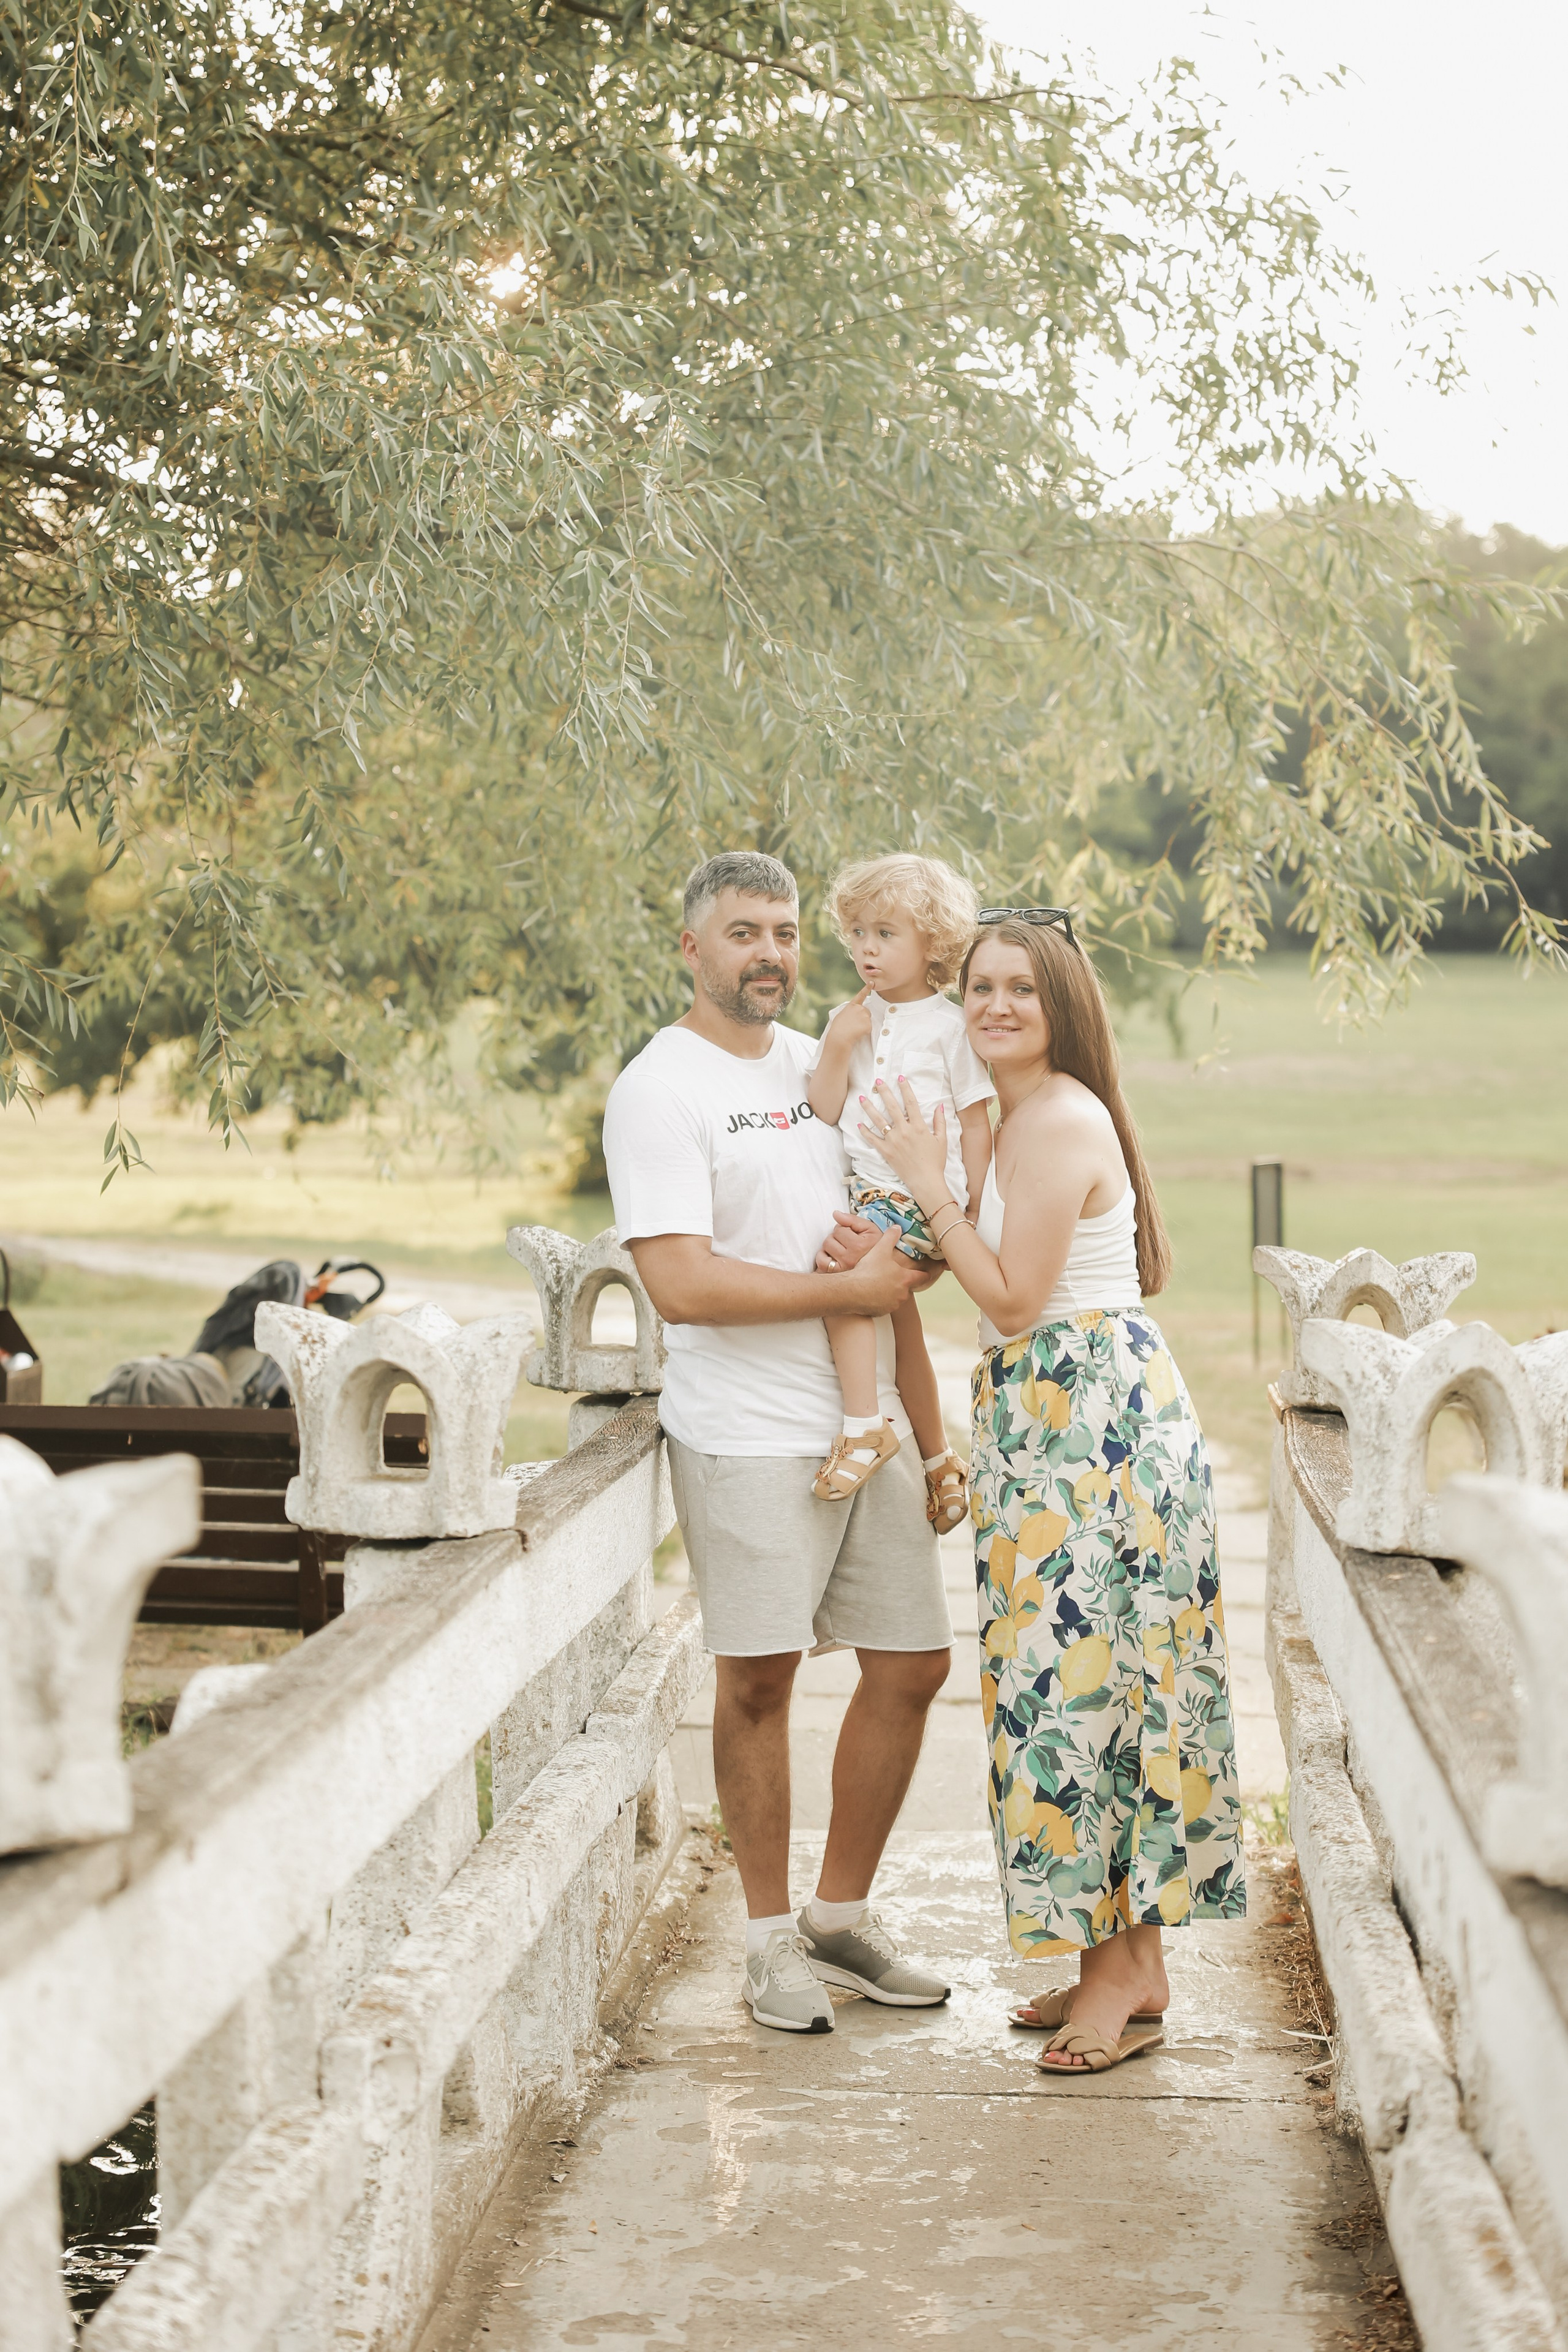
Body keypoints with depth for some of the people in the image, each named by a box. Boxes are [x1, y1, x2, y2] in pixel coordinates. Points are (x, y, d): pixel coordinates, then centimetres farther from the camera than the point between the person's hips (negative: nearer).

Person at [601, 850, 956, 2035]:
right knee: (759, 1675, -1)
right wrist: (850, 1288, -15)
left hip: (872, 1421, 7)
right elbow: (684, 1284, -18)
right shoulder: (659, 1090, -8)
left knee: (911, 1663, 8)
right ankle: (774, 1936, 13)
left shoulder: (826, 1063, 13)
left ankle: (843, 1914, 22)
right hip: (749, 1435, -7)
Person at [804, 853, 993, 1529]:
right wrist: (837, 1048, -10)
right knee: (900, 1318, 9)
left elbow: (976, 1122, 0)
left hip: (923, 1194, -6)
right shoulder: (850, 1021, 10)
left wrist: (972, 1214, -4)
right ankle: (939, 1461, 23)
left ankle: (863, 1426, -18)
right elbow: (823, 1113, 5)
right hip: (864, 1185, 6)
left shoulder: (951, 1026, -2)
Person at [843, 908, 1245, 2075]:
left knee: (1089, 1671, -7)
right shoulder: (1024, 1118, 17)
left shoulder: (1061, 1122, -14)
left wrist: (927, 1183, -12)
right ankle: (1126, 1956, 17)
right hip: (1069, 1421, 10)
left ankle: (1126, 1969, 0)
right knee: (1089, 1673, 11)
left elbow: (1014, 1299, -16)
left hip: (1095, 1423, -10)